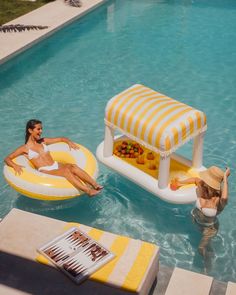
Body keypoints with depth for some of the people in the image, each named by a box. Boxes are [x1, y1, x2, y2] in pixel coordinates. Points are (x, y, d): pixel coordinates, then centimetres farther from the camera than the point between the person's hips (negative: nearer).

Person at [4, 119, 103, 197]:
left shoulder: (43, 141, 20)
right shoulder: (25, 148, 5)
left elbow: (61, 139, 27)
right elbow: (7, 159, 1)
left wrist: (69, 142, 6)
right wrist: (15, 166, -20)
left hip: (56, 165, 5)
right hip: (45, 171, -5)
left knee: (73, 166, -28)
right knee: (66, 171, -34)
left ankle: (95, 185, -38)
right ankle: (88, 191, -46)